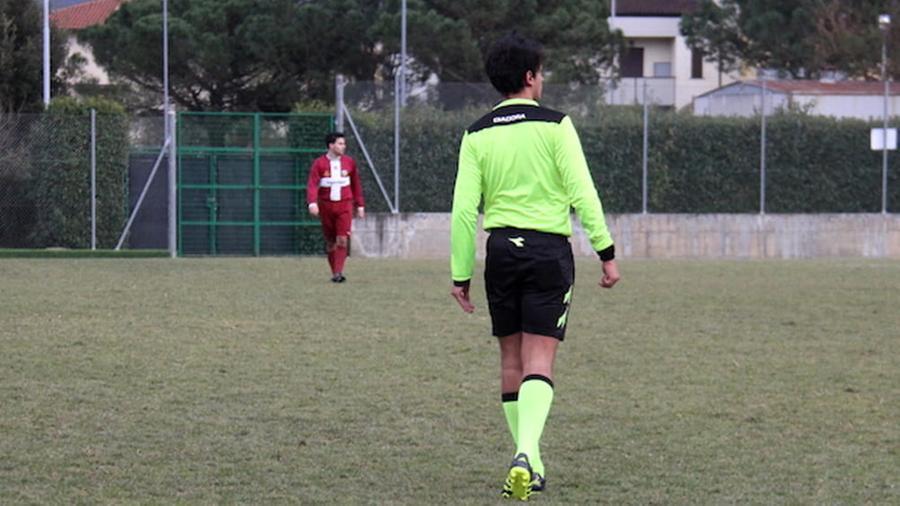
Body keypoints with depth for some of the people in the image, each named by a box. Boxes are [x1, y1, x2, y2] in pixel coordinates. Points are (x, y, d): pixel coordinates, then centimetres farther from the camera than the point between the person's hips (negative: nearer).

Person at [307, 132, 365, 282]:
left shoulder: (349, 162, 6)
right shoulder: (319, 163, -3)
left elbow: (356, 185, 13)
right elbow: (312, 184, -12)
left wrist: (360, 205, 11)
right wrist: (312, 203, -27)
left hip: (344, 205, 0)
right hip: (326, 206, 0)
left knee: (342, 239, -13)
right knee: (330, 241, 7)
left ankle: (339, 272, -16)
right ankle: (334, 273, 17)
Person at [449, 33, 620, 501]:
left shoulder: (477, 134, 4)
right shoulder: (554, 125, -4)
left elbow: (464, 208, 0)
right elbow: (582, 193, -9)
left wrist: (461, 274, 5)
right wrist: (606, 251, -4)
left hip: (501, 249, 3)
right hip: (549, 250, -3)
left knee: (512, 360, 12)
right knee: (539, 361, -5)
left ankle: (531, 466, 15)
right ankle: (526, 453, -26)